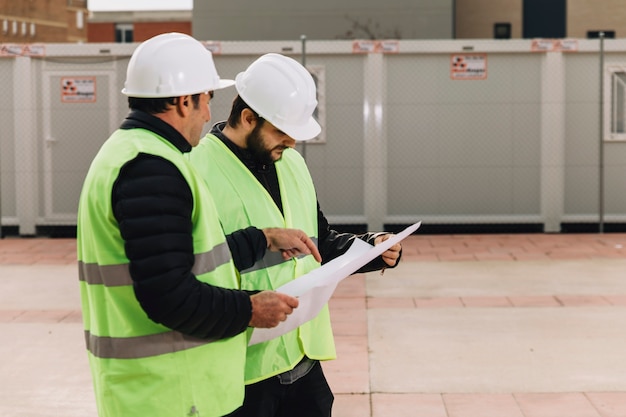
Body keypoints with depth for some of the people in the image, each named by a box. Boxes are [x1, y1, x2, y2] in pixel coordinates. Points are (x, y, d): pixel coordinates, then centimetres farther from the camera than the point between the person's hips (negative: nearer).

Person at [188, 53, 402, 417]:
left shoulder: (290, 161, 11)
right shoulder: (199, 172, -16)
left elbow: (319, 241, 20)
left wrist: (371, 248, 4)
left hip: (304, 353, 7)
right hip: (244, 365, -7)